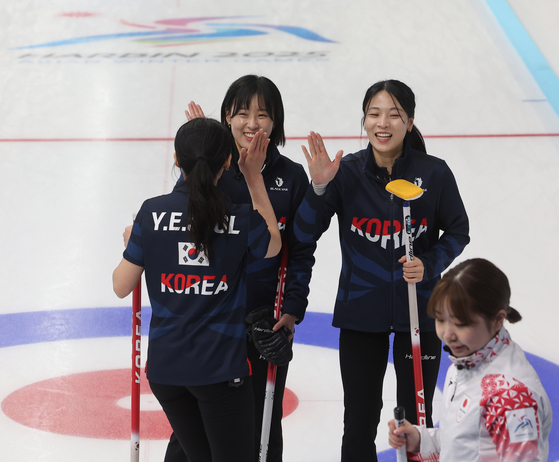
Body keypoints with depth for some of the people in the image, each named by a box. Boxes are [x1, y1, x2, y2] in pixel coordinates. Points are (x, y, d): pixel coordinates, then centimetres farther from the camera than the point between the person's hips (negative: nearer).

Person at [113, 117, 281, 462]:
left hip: (165, 365, 3)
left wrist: (132, 246, 19)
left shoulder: (153, 213, -8)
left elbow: (122, 286, -1)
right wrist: (255, 178, 12)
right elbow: (273, 245, 14)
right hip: (221, 367, -3)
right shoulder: (241, 220, -11)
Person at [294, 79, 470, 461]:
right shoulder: (347, 172, -7)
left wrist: (429, 265, -15)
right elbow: (304, 233, -8)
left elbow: (458, 231, 2)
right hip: (361, 311, 1)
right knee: (360, 420, 10)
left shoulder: (434, 173, -9)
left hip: (418, 310, -1)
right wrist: (319, 187, -23)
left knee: (415, 421, 10)